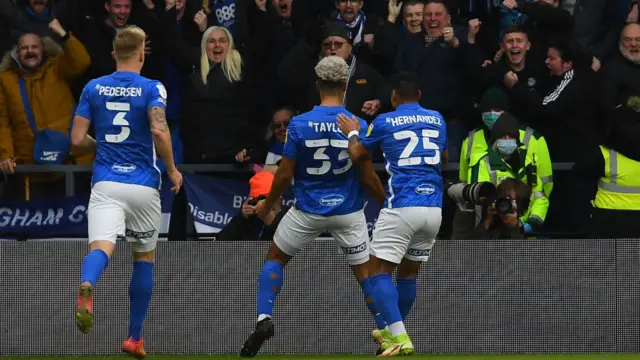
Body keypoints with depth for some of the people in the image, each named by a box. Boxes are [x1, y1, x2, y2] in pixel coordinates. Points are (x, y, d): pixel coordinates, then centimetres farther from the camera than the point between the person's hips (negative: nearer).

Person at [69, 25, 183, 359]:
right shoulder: (152, 89, -3)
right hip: (143, 185, -1)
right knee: (145, 257, 18)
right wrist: (172, 169, -4)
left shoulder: (93, 88, 7)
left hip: (106, 183, 1)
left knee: (101, 246, -18)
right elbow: (159, 131, -18)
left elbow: (78, 138, 4)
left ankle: (86, 288, -55)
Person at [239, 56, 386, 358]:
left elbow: (285, 174, -7)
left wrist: (268, 205, 10)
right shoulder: (358, 126, -10)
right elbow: (367, 175, -5)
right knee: (364, 270, 14)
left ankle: (264, 319, 0)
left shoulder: (299, 125, -11)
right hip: (348, 210, 1)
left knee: (275, 259, 18)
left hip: (308, 211, 0)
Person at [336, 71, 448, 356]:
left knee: (380, 270, -2)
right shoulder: (437, 120, 13)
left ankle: (400, 339, -17)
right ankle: (392, 332, 33)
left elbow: (355, 155, 15)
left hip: (402, 207, -5)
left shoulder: (384, 122, 1)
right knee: (409, 271, 20)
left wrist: (352, 132, 32)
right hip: (434, 208, 5)